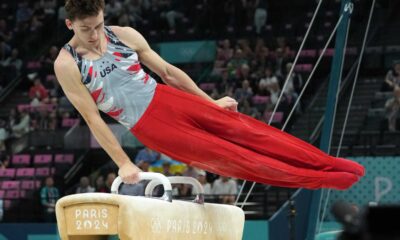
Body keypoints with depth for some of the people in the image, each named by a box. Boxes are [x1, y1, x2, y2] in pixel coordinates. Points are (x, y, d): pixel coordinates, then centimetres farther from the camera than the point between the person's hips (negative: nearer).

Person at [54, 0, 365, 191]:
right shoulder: (67, 65, -10)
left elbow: (168, 71, 9)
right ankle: (319, 179, -4)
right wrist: (123, 163, -13)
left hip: (167, 98, 4)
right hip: (148, 126, -4)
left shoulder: (125, 35, 1)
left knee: (244, 131, -5)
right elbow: (92, 118, -10)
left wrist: (210, 101, 13)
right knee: (229, 156, -7)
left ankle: (330, 164, -3)